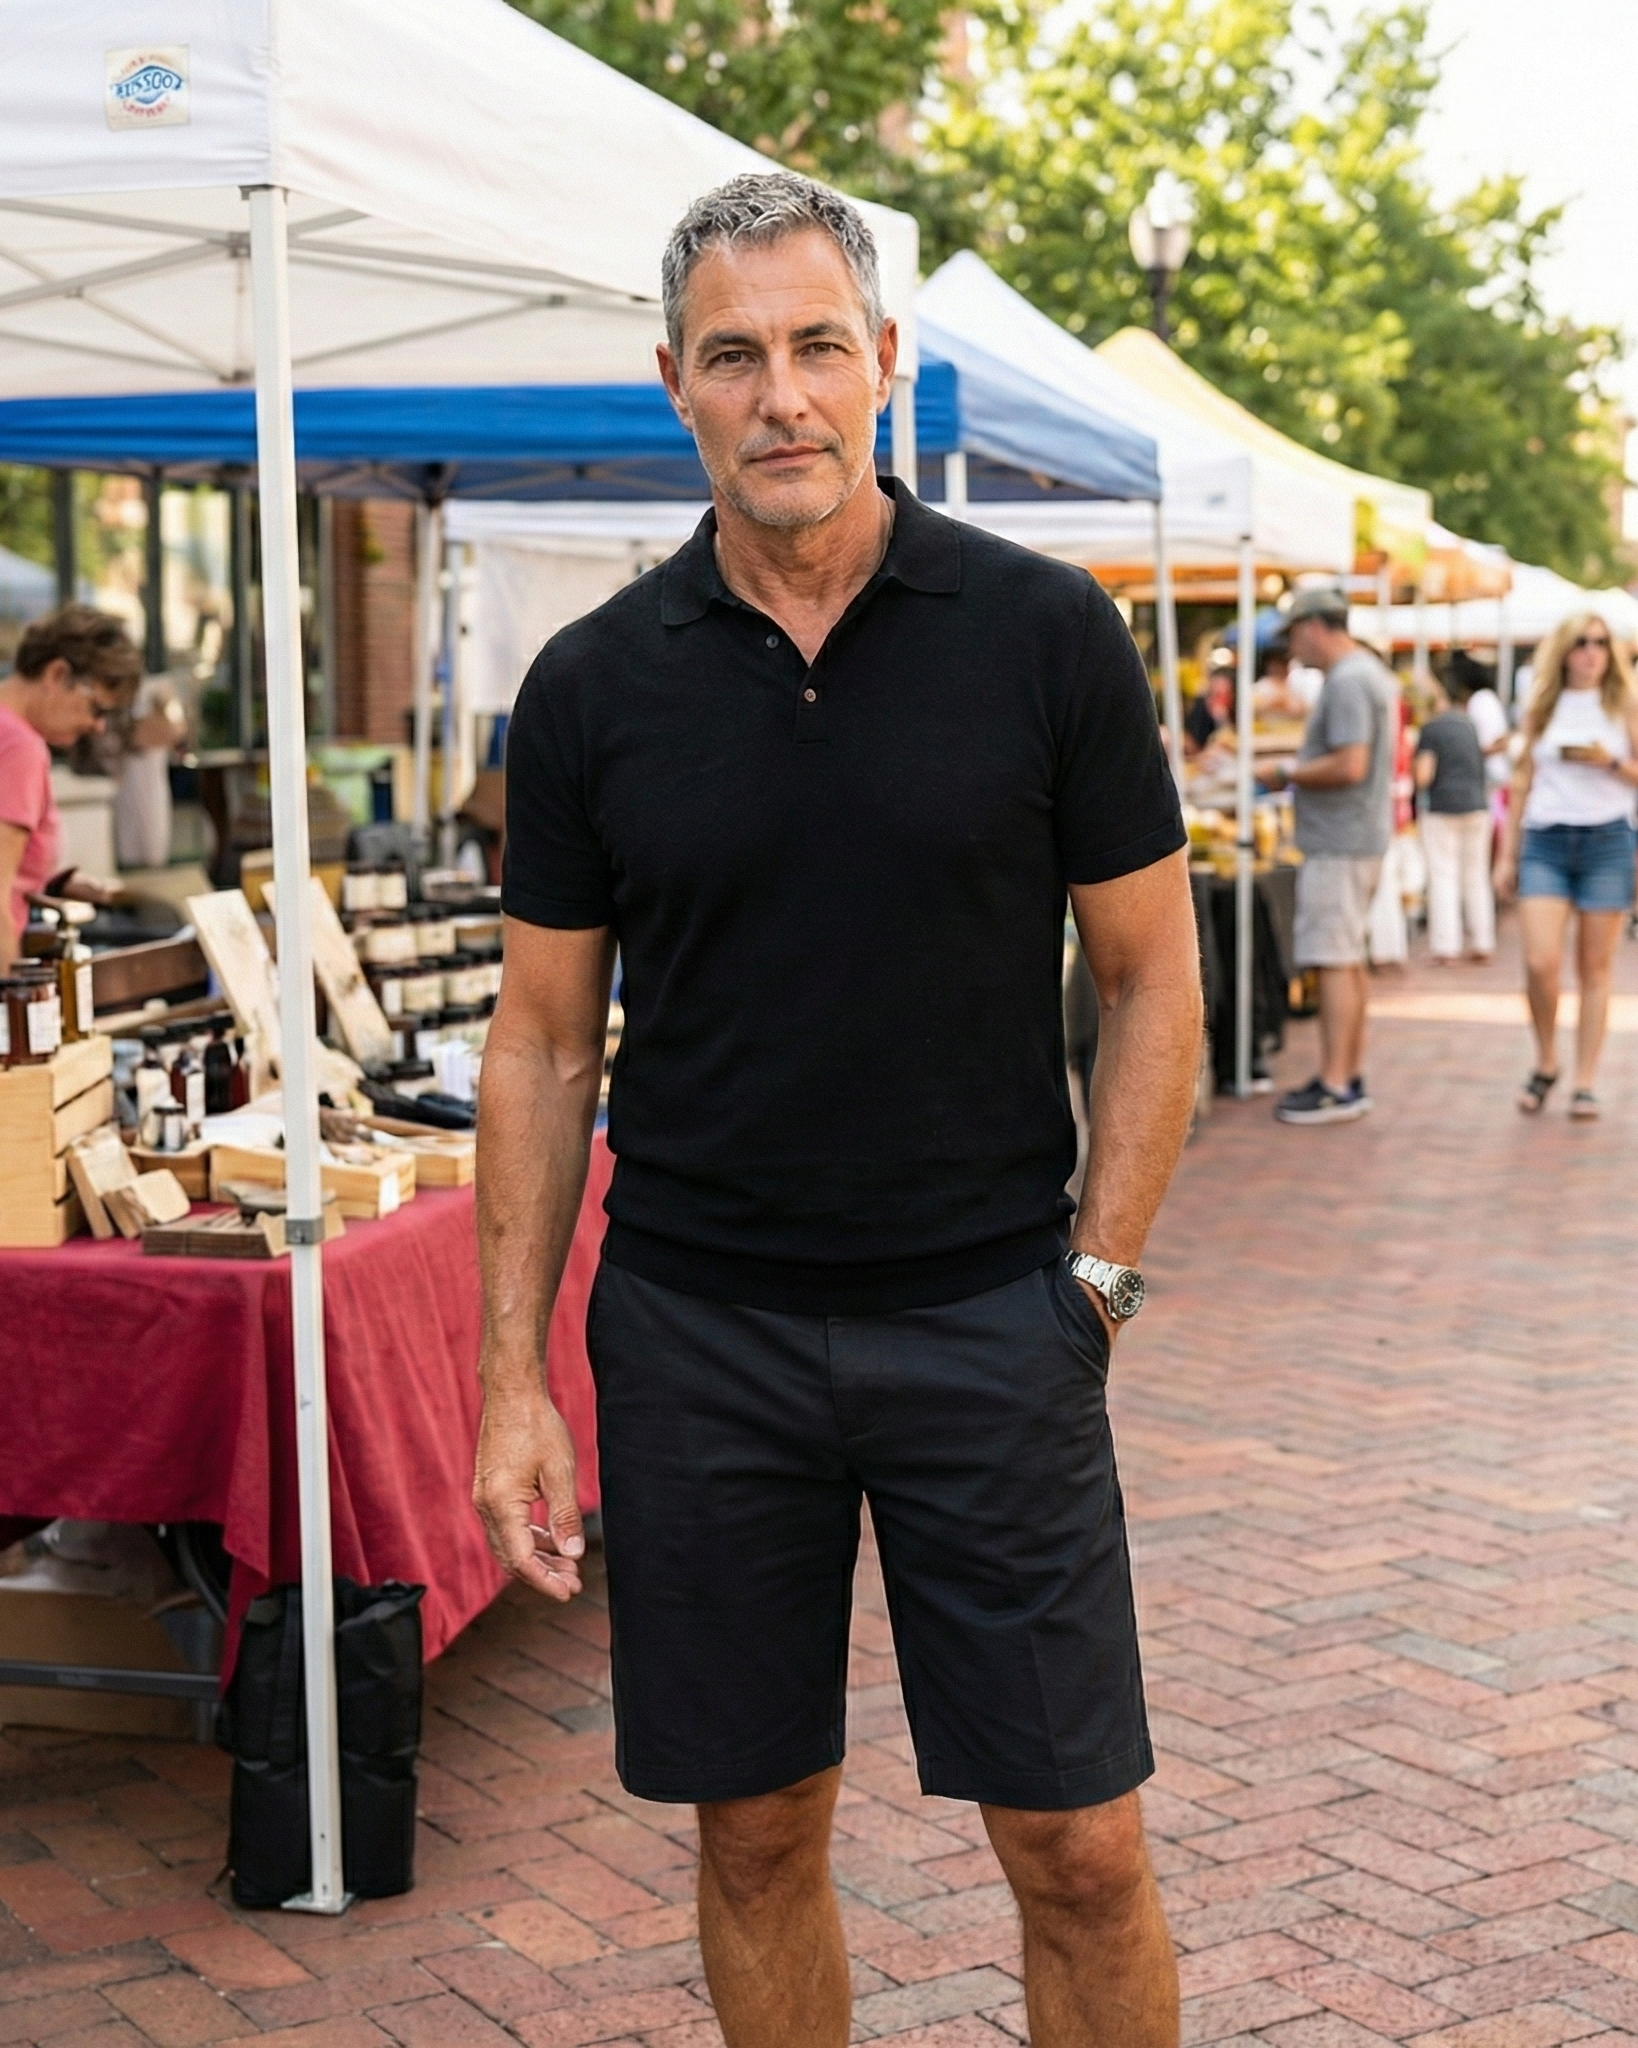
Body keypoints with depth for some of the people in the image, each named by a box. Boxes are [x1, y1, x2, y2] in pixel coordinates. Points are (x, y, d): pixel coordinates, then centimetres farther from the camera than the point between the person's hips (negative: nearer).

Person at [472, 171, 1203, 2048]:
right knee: (758, 1829, 11)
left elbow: (1150, 982, 3)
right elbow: (544, 1040, 5)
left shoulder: (1044, 635, -3)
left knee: (1078, 1847, 2)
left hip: (988, 1320, -1)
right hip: (697, 1330, 2)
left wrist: (1091, 1282, -4)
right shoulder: (596, 684, 1)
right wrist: (512, 1377, 1)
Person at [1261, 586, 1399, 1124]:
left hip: (1339, 842, -11)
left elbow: (1349, 766, -25)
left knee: (1334, 962, -9)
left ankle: (1337, 1088, -8)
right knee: (1348, 959, 15)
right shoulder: (1372, 673, 16)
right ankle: (1349, 1074, 22)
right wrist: (1298, 769, 14)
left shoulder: (1347, 682, -17)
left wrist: (1287, 773, -13)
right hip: (1360, 836, 11)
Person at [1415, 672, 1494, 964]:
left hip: (1441, 809, -5)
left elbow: (1423, 776, -13)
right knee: (1476, 876, 11)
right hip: (1476, 806, 5)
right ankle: (1482, 943, 13)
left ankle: (1446, 946, -6)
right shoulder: (1472, 726, 10)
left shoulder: (1432, 728, -6)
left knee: (1443, 877, -2)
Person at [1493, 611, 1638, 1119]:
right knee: (1541, 963, -12)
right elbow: (1522, 782, 12)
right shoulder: (1541, 708, 10)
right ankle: (1545, 1064, 10)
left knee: (1595, 969, 2)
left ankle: (1585, 1083, 9)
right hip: (1544, 842, 1)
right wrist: (1506, 854, 10)